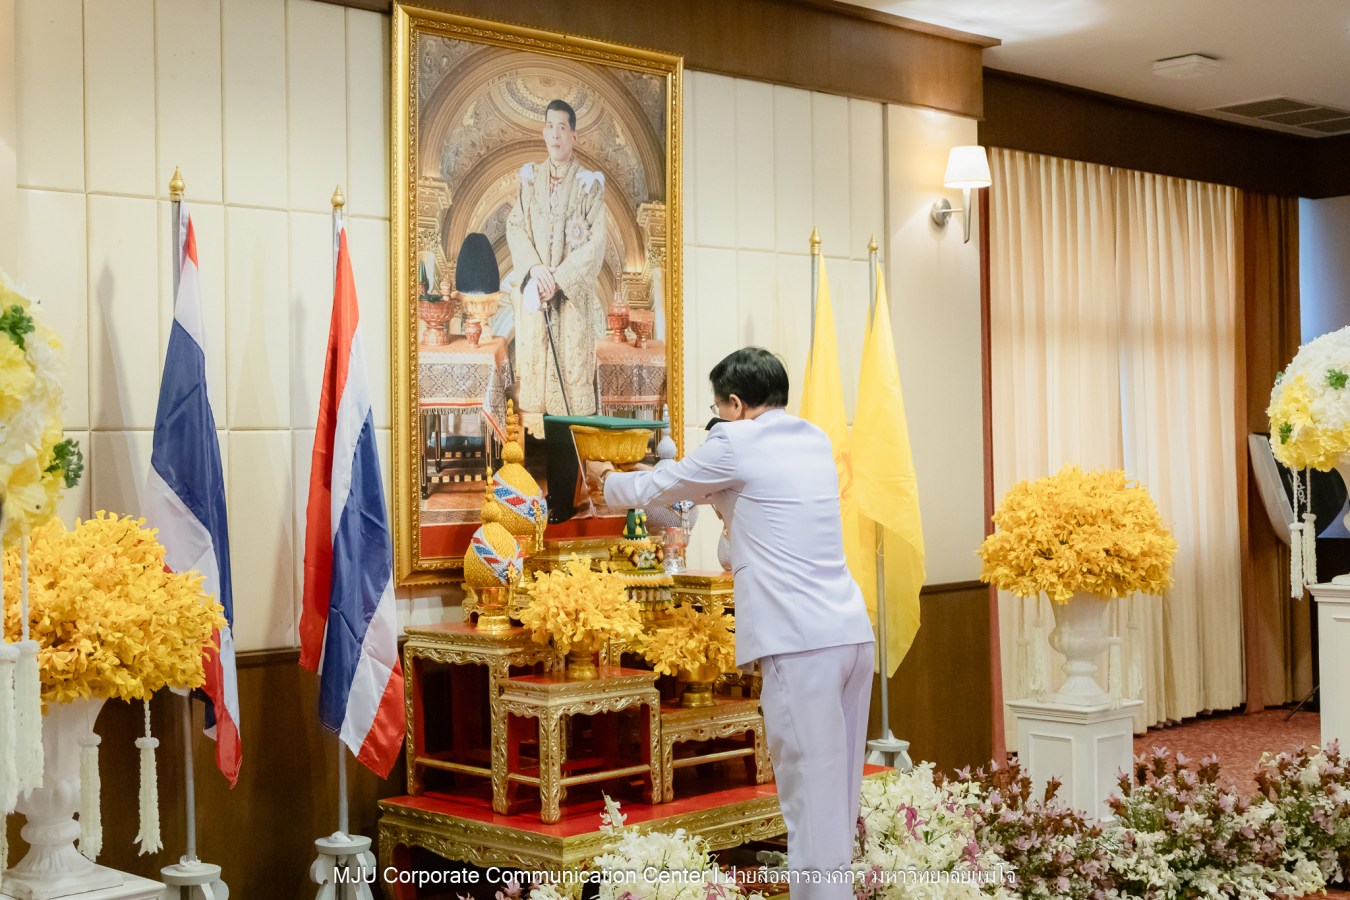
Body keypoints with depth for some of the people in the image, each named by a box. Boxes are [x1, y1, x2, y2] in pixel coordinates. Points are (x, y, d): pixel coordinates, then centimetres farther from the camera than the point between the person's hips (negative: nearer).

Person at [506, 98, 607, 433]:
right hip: (534, 291, 3)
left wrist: (559, 279, -14)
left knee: (573, 366, -7)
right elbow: (515, 227, 6)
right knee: (532, 367, -1)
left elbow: (596, 242, -6)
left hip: (573, 295, -3)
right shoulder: (530, 179, 11)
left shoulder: (589, 184, 1)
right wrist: (535, 268, -11)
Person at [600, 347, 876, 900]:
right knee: (839, 788, 13)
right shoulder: (815, 440, 18)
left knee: (811, 789, -5)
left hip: (800, 640, -7)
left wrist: (610, 481, 31)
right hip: (853, 631, 8)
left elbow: (654, 489, 11)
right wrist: (704, 491, 45)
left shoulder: (737, 444, -3)